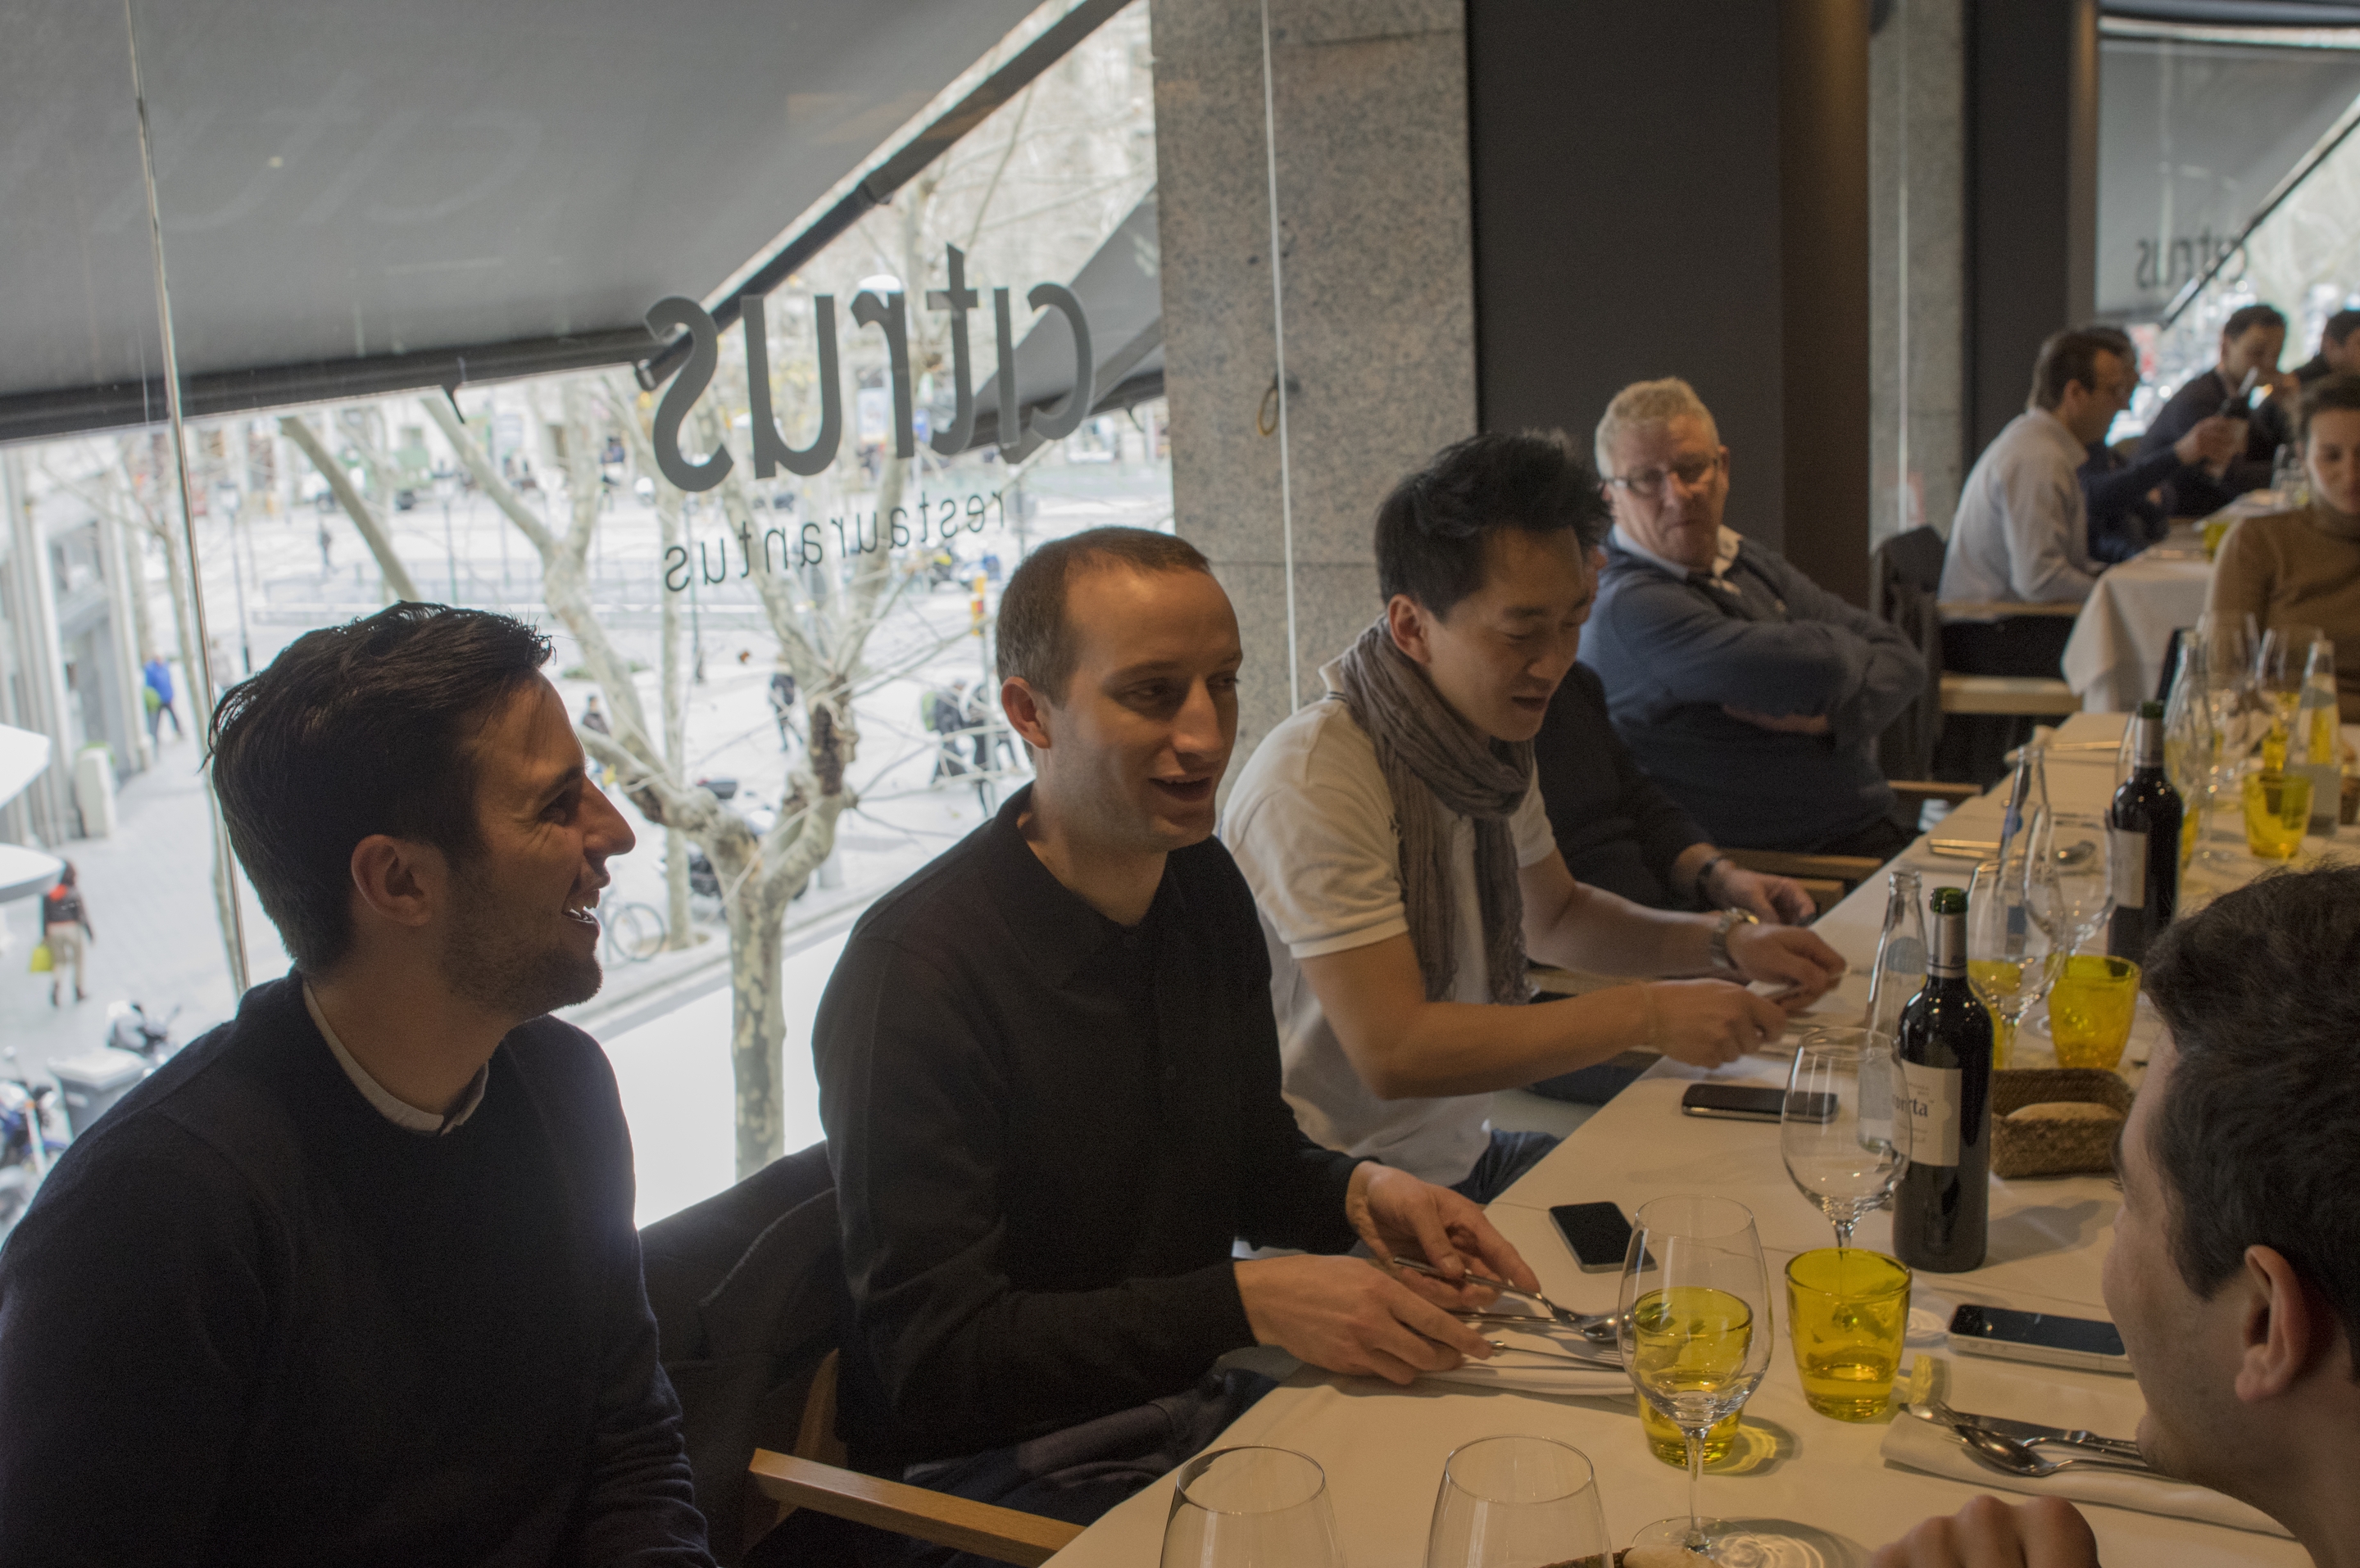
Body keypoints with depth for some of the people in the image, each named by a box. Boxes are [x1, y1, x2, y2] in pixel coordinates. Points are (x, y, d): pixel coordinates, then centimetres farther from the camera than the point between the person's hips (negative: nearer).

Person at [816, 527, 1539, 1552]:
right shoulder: (917, 969, -22)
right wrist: (1249, 1302, -27)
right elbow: (934, 1357, -22)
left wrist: (1358, 1194, -6)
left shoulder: (1205, 888, 3)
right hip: (1008, 1465, -7)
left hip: (1195, 1394, 7)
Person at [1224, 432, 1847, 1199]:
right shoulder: (1314, 782, -23)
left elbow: (1553, 914, 22)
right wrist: (1646, 1014, -25)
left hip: (1465, 1158, 8)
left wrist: (1724, 943, 5)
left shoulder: (1492, 741, 5)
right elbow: (1393, 1052, -28)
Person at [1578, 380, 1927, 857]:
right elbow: (1813, 670, -23)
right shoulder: (1630, 607, -14)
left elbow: (1902, 658, 11)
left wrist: (1831, 716, -10)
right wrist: (1851, 651, 2)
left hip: (1872, 831, 8)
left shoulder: (1751, 564, 15)